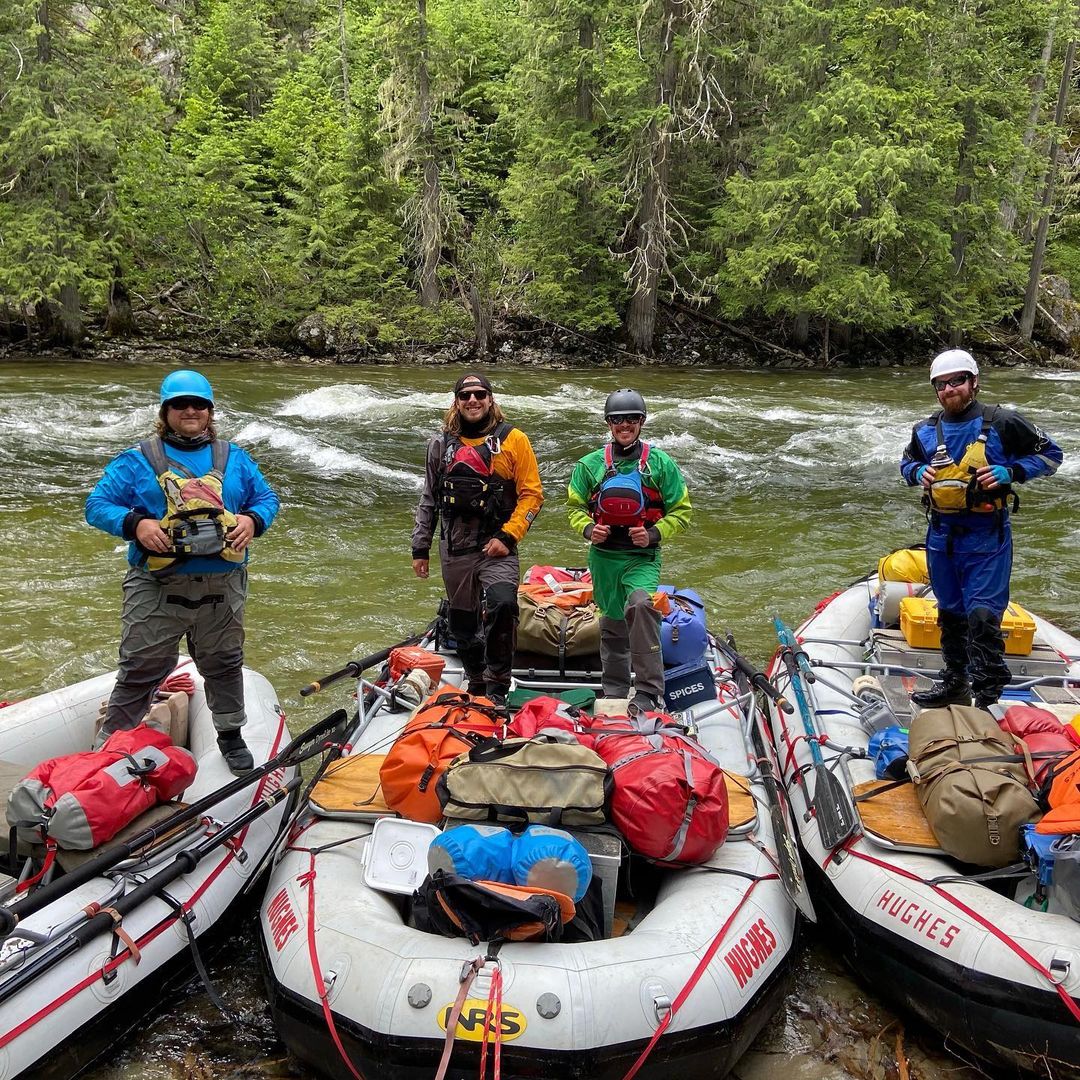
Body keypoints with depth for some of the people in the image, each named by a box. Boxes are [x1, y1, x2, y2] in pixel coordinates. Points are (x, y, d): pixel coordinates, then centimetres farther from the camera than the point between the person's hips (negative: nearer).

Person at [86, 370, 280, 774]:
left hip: (222, 586, 3)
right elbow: (97, 504, 0)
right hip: (156, 588, -2)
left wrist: (252, 520, -8)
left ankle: (230, 734, 36)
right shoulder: (137, 460, 1)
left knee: (224, 663, 17)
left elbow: (267, 498, 14)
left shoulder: (235, 459, 10)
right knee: (140, 668, 2)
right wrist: (135, 524, -18)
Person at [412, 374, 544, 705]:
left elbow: (532, 494, -3)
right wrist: (420, 548, 15)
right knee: (463, 625, 10)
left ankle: (497, 690, -13)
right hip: (454, 550, 4)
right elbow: (429, 500, 17)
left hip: (496, 547, -4)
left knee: (502, 606, -26)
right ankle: (477, 686, 30)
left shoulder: (513, 439, 1)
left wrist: (507, 536, -12)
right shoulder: (441, 444, 12)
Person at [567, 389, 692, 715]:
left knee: (640, 605, -30)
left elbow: (681, 510, 4)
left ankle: (648, 693, -26)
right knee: (612, 623, 12)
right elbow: (575, 506, 13)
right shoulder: (590, 464, 7)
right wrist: (588, 529, -8)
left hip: (642, 556, -3)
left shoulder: (660, 463, 1)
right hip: (603, 556, 3)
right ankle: (614, 693, 30)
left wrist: (654, 534, -13)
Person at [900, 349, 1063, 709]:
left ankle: (988, 698, 0)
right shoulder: (926, 430, 4)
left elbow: (1050, 453, 0)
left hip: (987, 538, -5)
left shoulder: (1002, 422, -8)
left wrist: (1011, 472, -16)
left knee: (983, 616, -10)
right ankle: (954, 682, 33)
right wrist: (918, 472, -2)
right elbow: (907, 462, 22)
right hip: (941, 535, 5)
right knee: (950, 612, 17)